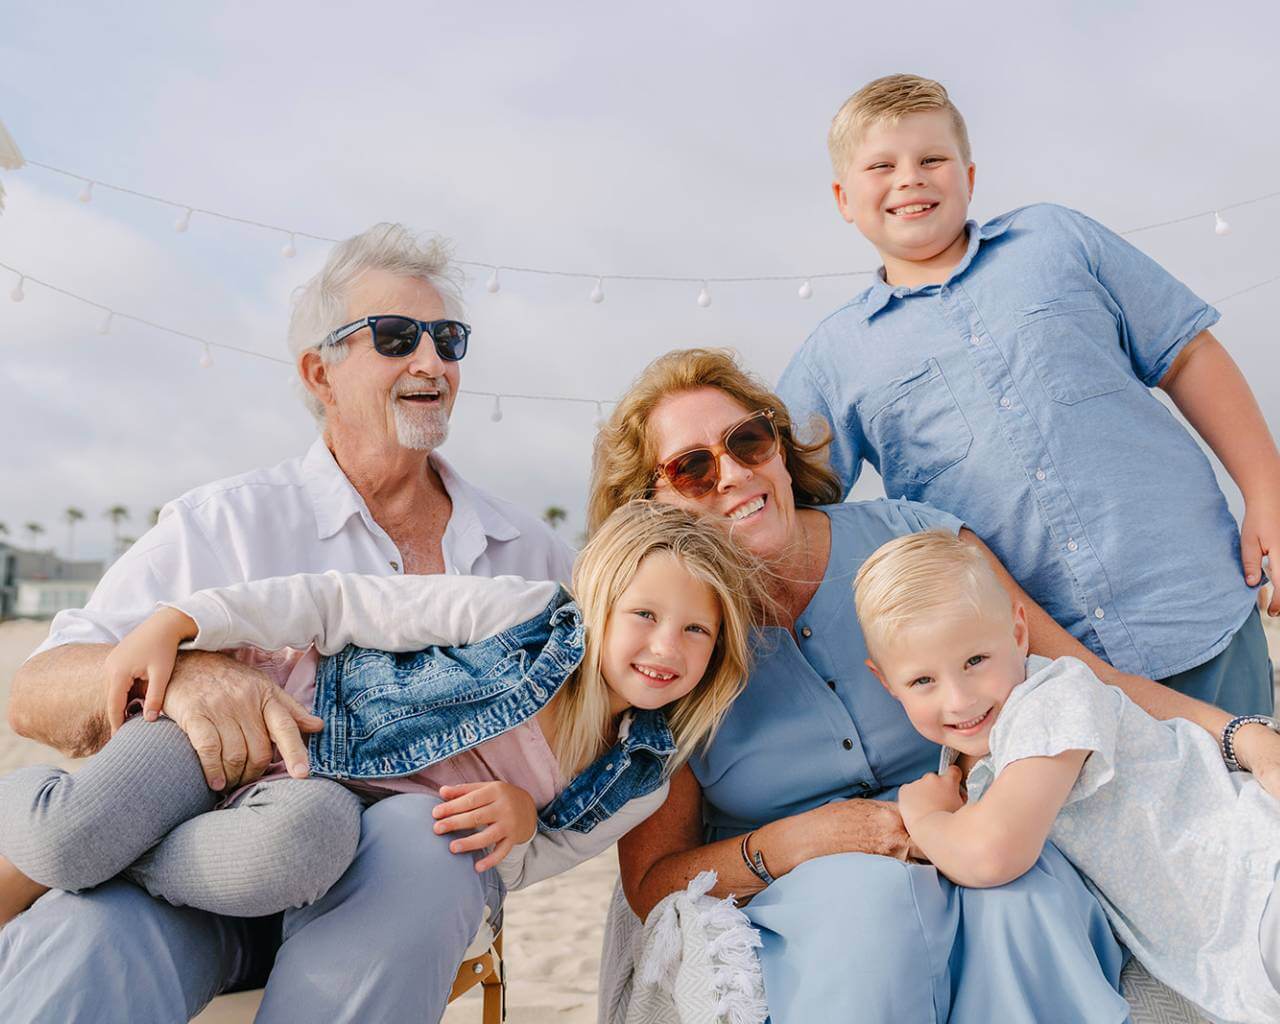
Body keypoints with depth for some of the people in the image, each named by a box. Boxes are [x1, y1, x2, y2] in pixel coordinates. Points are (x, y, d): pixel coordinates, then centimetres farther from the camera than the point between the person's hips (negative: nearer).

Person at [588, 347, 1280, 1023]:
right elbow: (650, 884, -6)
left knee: (1024, 889, -31)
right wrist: (795, 842, -21)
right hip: (791, 902, -1)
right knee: (871, 889, -34)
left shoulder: (908, 541, -4)